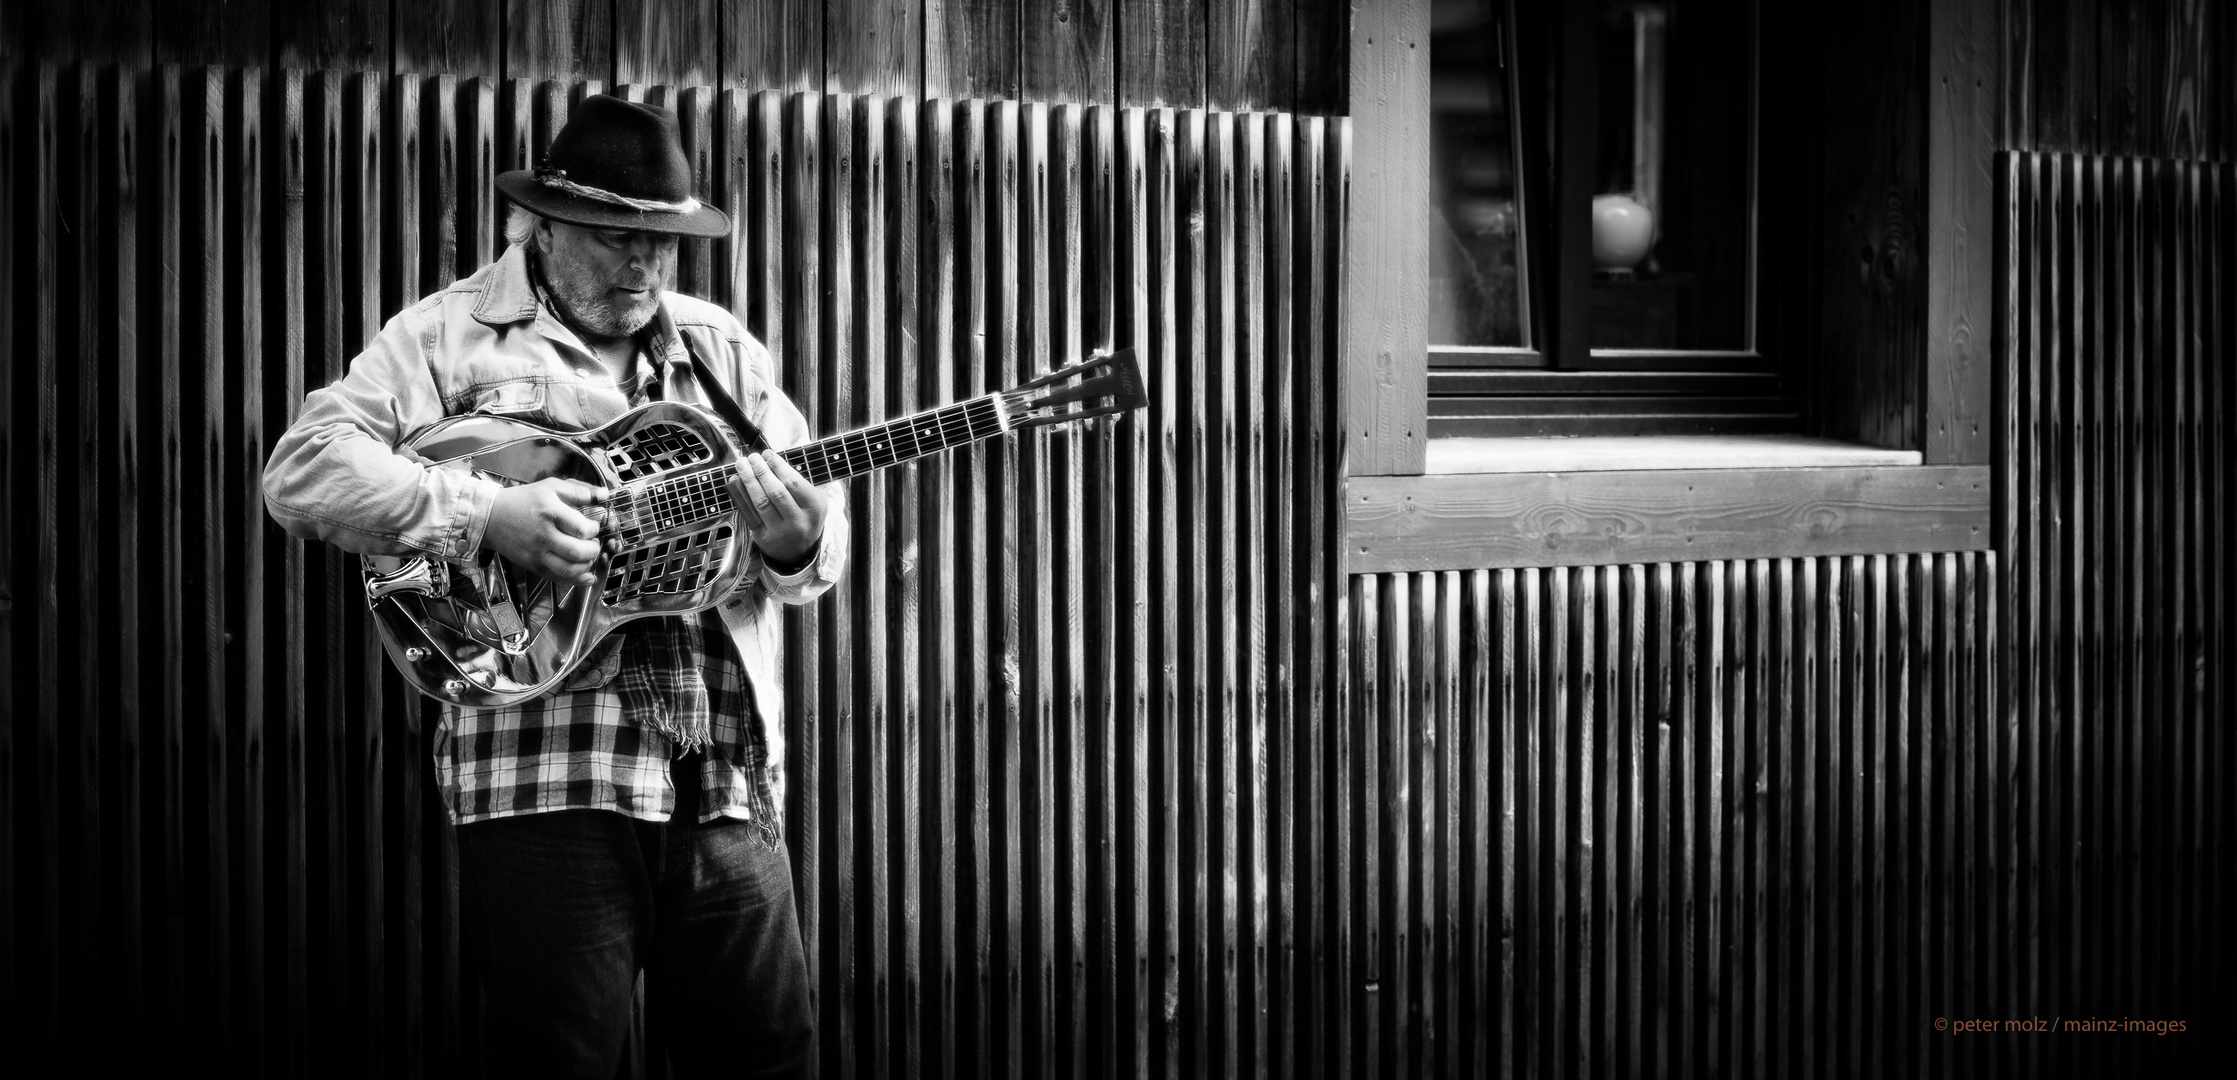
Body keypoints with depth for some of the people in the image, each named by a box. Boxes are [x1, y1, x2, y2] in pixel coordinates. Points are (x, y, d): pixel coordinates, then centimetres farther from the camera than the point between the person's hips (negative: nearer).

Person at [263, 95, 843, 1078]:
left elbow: (816, 547, 18)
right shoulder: (455, 334, 3)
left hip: (728, 783, 5)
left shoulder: (722, 349, 18)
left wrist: (797, 544, -7)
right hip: (545, 776, -4)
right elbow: (301, 471, -8)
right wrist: (486, 513, -19)